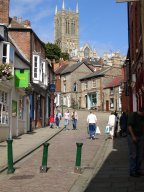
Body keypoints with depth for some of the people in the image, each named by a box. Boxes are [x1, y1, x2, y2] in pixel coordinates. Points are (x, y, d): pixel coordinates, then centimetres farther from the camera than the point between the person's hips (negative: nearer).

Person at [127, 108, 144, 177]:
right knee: (133, 155, -3)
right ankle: (132, 171, 3)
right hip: (132, 137, -7)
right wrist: (133, 136, -20)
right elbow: (129, 126, -16)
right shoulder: (133, 115, -11)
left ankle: (138, 170, 19)